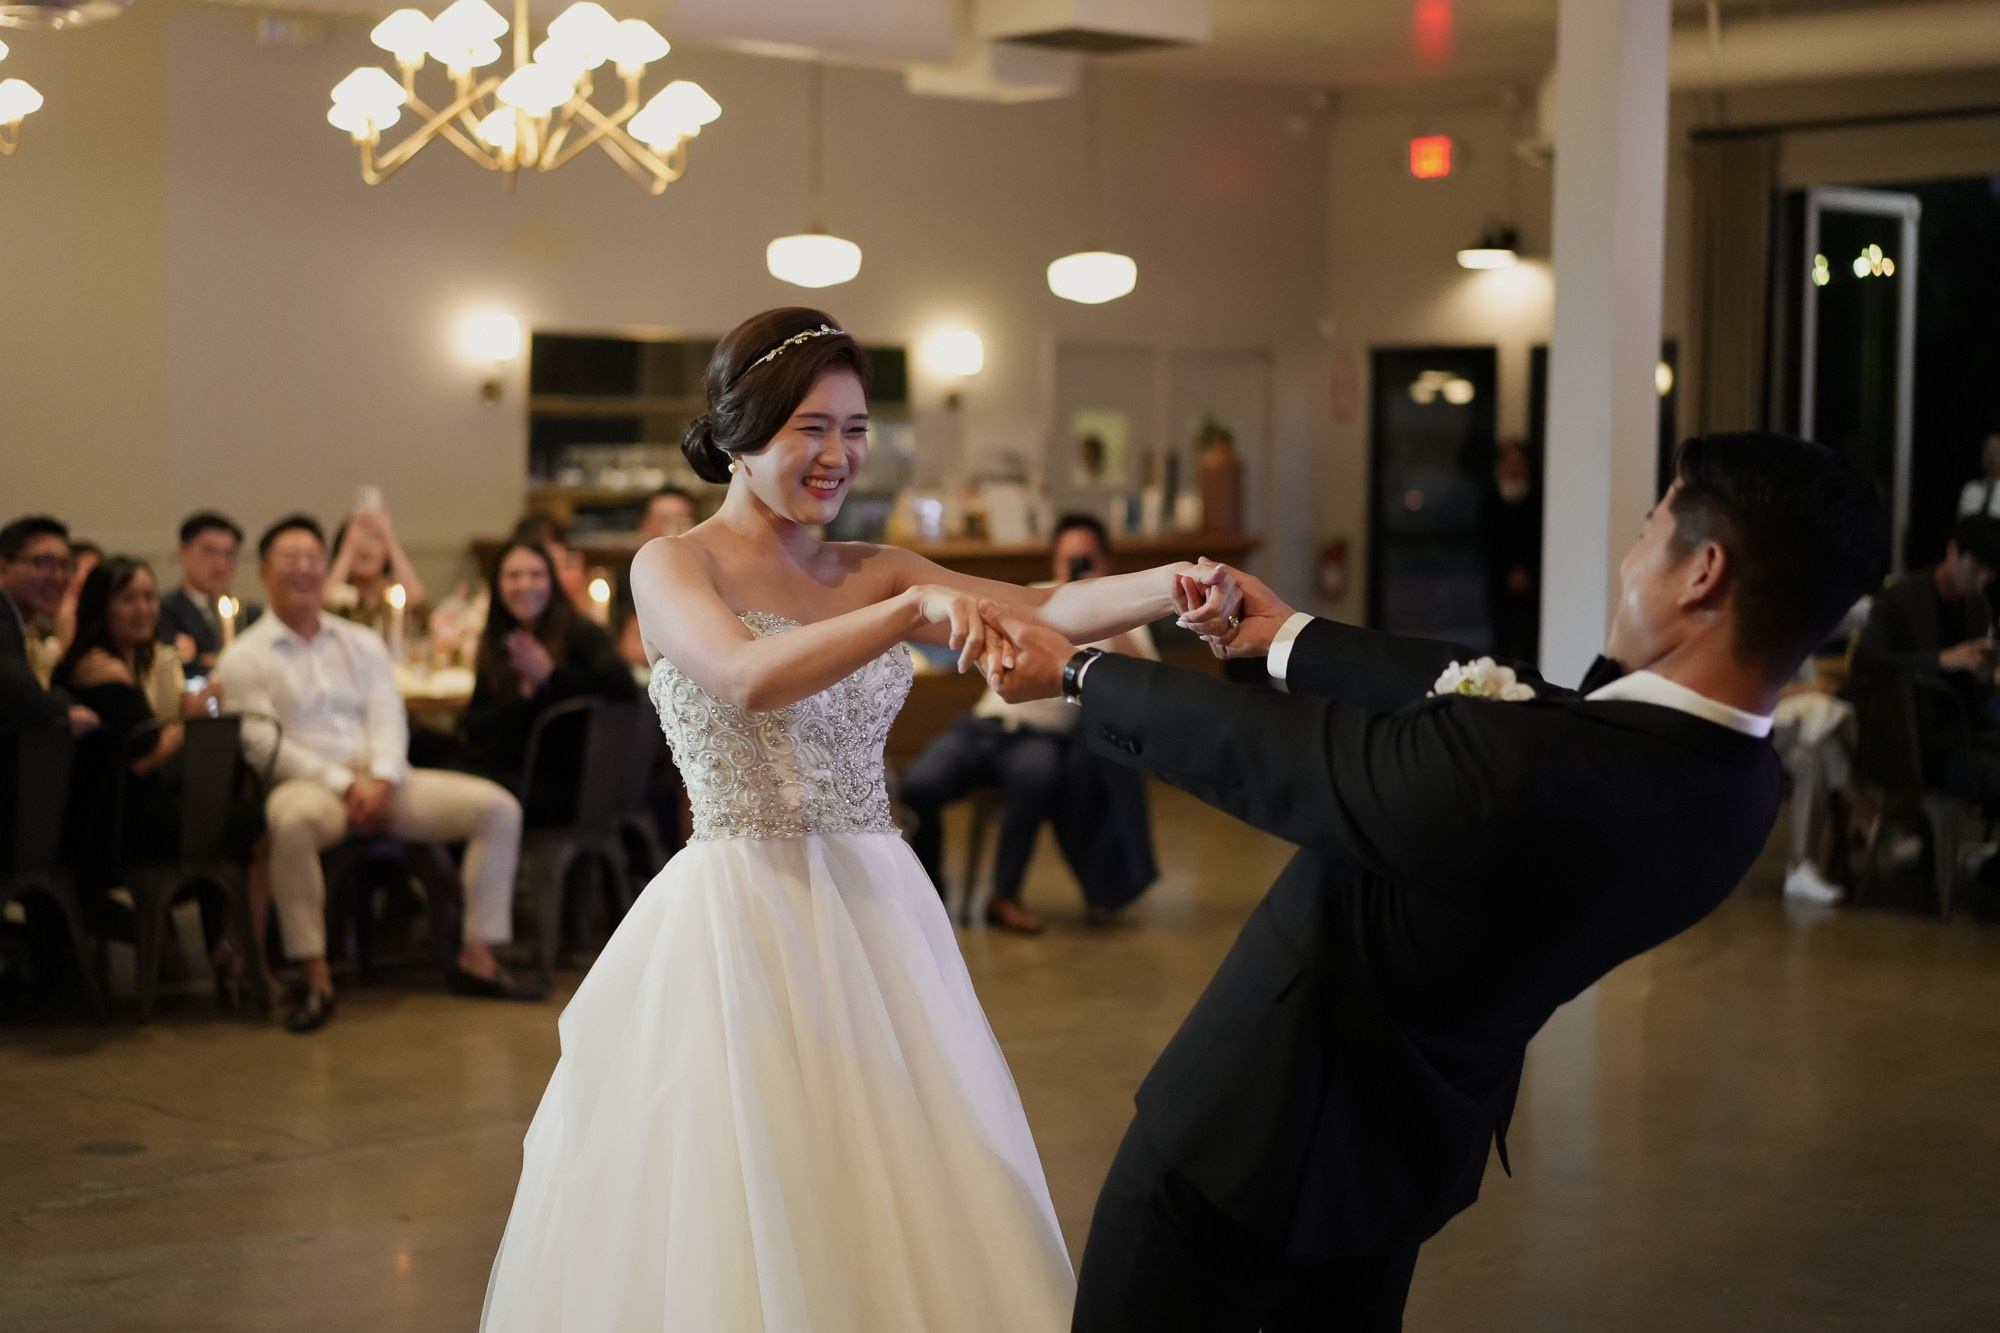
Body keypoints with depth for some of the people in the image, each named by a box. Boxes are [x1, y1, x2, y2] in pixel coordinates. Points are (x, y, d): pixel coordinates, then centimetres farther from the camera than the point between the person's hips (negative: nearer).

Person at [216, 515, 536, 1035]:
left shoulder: (361, 643, 19)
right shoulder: (243, 658, 4)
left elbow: (388, 717, 7)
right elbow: (265, 744, -6)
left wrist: (382, 781, -14)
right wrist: (346, 785, -16)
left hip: (381, 781, 5)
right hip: (307, 783, -5)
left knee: (498, 806, -12)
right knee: (293, 820, -42)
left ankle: (477, 958, -9)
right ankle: (316, 980, -34)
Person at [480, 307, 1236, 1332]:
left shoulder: (873, 574, 11)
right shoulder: (672, 567, -2)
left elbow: (1048, 611, -3)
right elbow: (750, 678, -23)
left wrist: (1175, 584, -21)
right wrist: (915, 608, -34)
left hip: (877, 917, 5)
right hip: (738, 924, -5)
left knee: (901, 1203, 6)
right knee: (743, 1210, -1)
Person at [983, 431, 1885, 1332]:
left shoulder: (1510, 769, -36)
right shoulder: (1735, 784, -10)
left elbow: (1247, 747, -22)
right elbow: (1474, 690, 2)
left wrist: (1075, 672, -5)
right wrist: (1289, 637, 15)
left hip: (1252, 1139, -7)